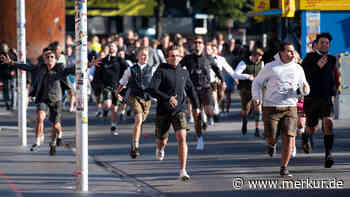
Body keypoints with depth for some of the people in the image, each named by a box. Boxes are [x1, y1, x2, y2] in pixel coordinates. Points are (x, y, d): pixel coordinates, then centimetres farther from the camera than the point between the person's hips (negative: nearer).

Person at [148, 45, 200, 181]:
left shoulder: (184, 73, 6)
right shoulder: (161, 71, -8)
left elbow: (190, 89, 23)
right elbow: (152, 90, -18)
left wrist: (196, 105, 28)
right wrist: (168, 98, -30)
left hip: (179, 110, 2)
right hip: (163, 112, -2)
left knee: (182, 139, -17)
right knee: (162, 140, 13)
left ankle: (183, 171, -17)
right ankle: (160, 148, 54)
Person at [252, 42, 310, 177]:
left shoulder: (298, 69, 10)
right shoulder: (270, 67, 3)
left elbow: (304, 91, 16)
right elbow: (257, 83, 12)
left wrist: (305, 89, -9)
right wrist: (256, 97, -5)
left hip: (290, 108, 2)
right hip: (271, 108, -2)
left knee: (289, 137, -10)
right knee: (271, 138, -7)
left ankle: (284, 168, 1)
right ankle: (272, 144, 32)